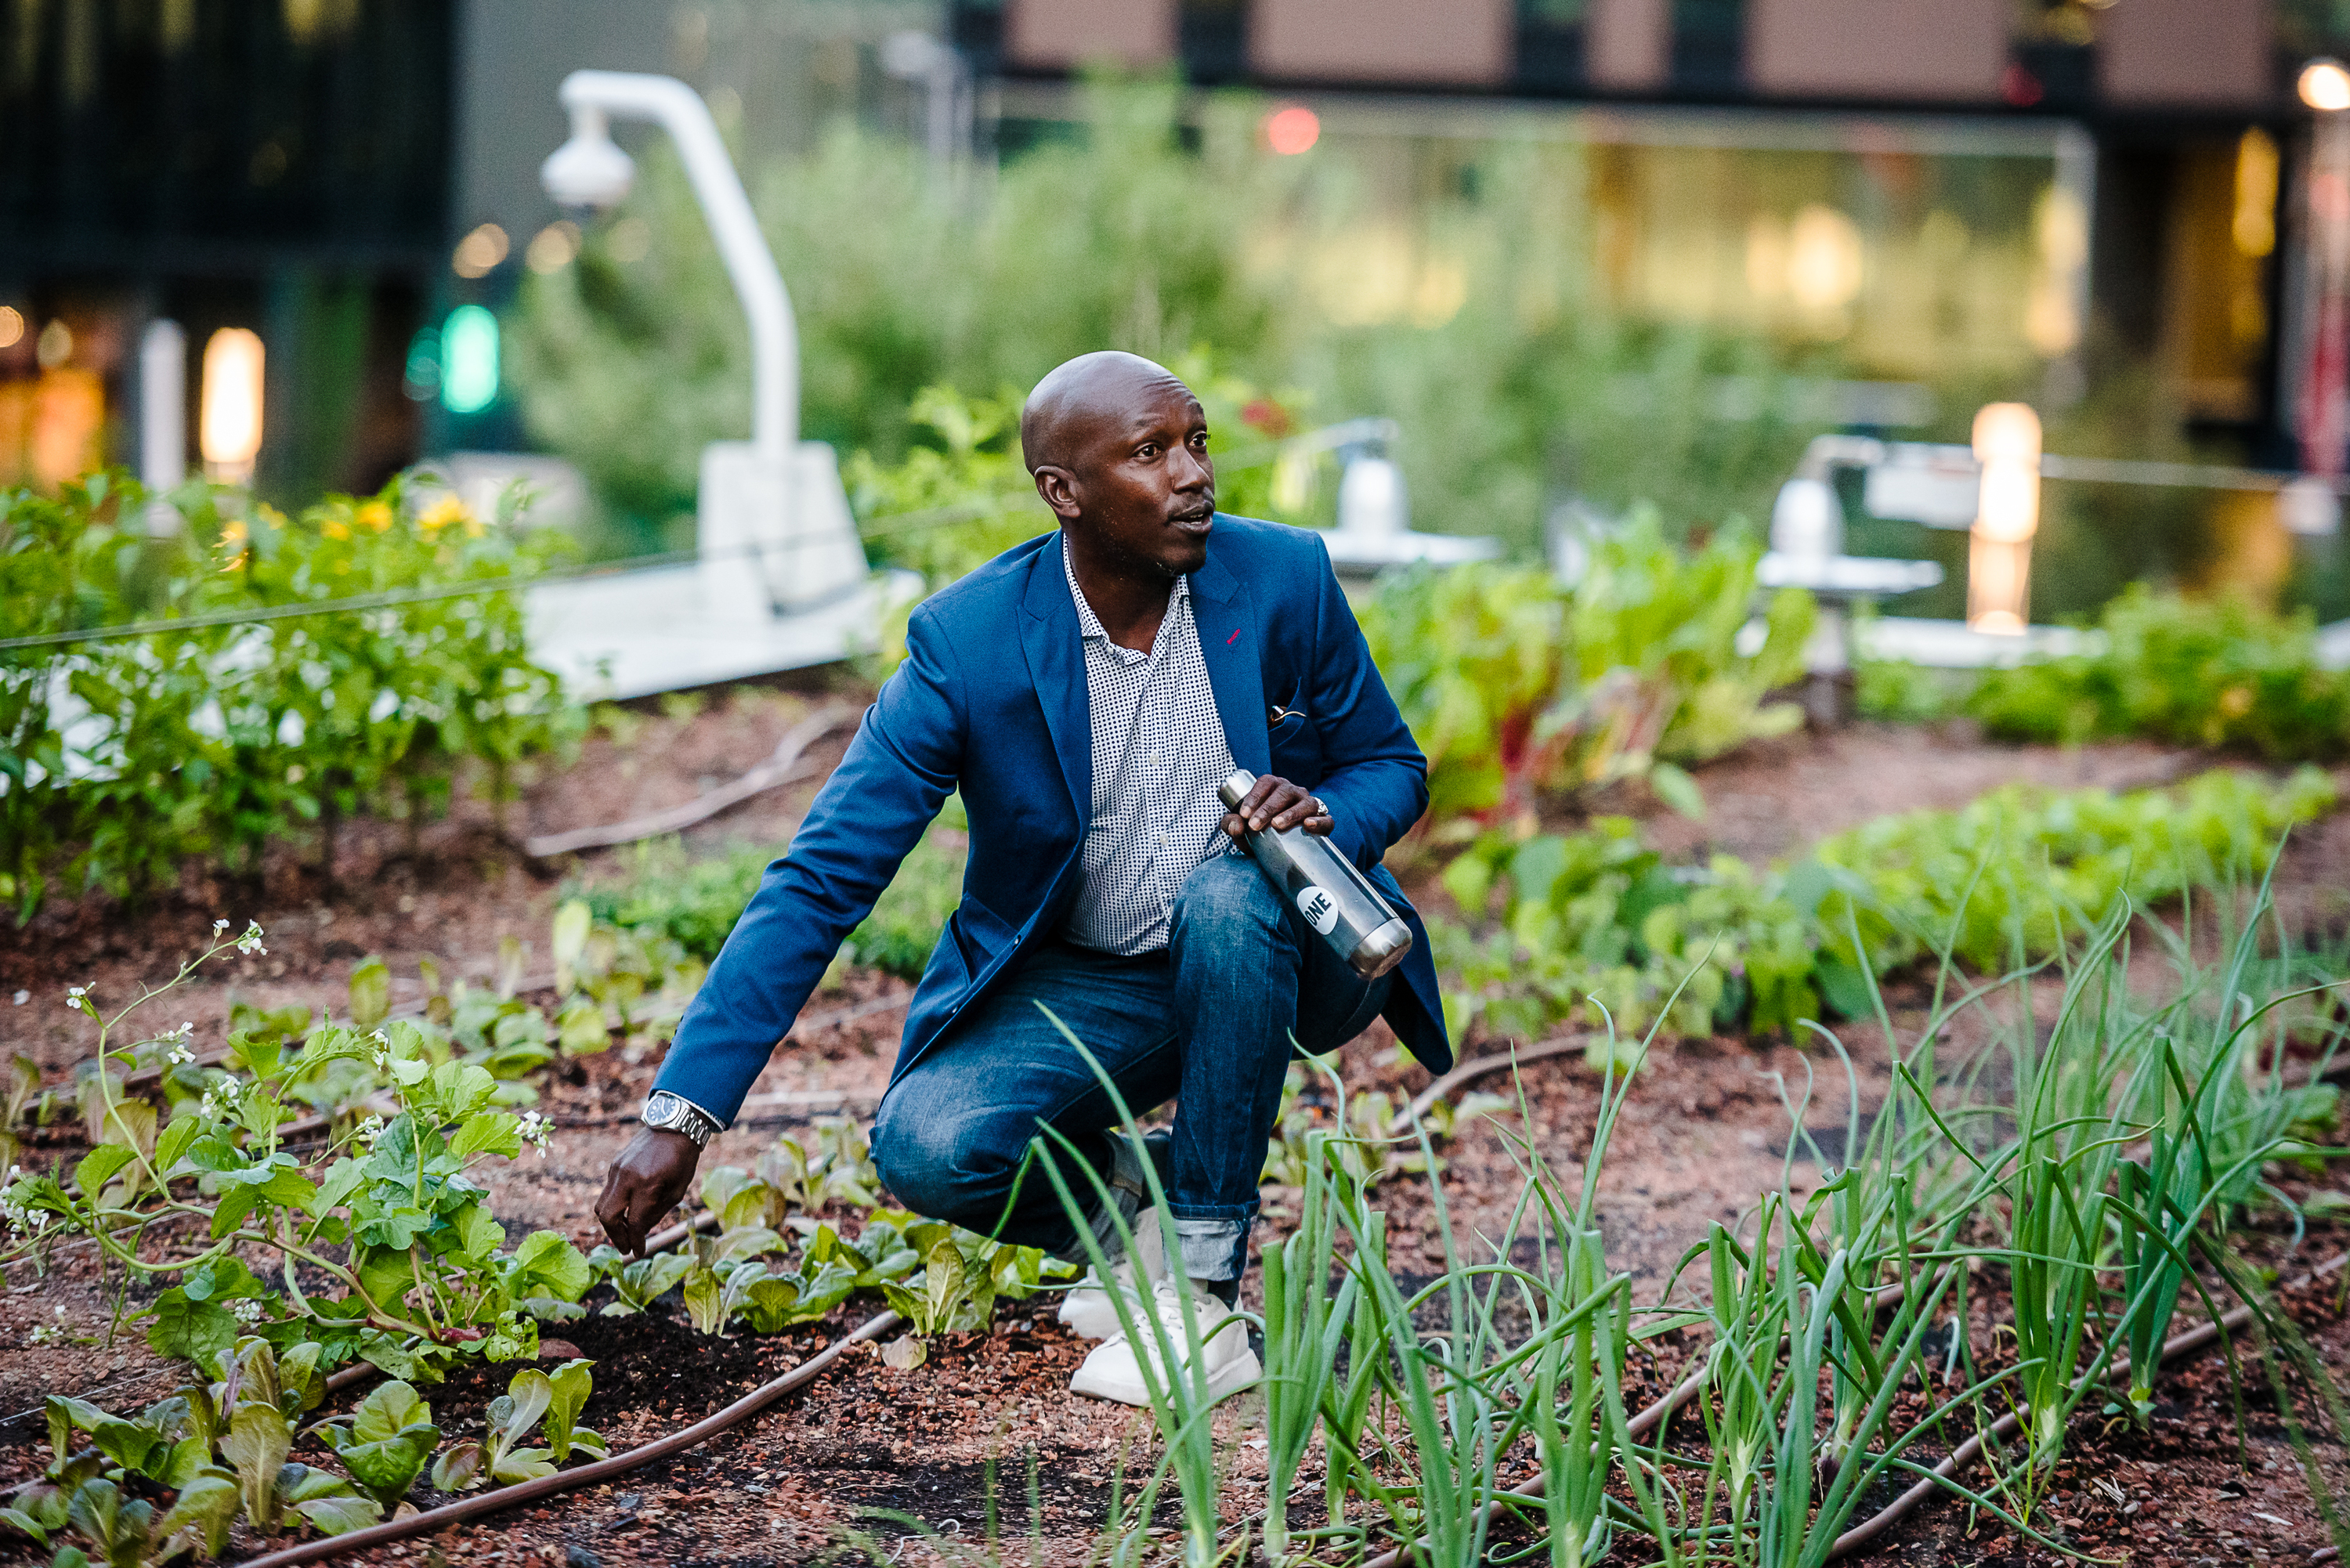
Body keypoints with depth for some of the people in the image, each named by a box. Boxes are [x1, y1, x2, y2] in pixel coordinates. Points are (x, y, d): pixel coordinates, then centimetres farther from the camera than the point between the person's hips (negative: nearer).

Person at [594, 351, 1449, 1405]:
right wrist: (682, 1111, -25)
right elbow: (820, 881, -17)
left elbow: (1392, 767, 3)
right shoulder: (966, 643, -17)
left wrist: (1323, 816, -24)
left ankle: (1203, 1284, -22)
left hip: (1271, 960, 1)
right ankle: (1128, 1198, 6)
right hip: (1076, 984, 0)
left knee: (1230, 894, -35)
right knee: (924, 1149, -27)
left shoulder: (1283, 578, -11)